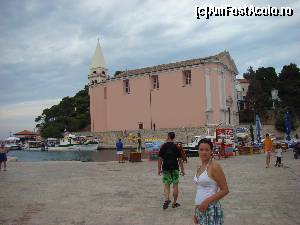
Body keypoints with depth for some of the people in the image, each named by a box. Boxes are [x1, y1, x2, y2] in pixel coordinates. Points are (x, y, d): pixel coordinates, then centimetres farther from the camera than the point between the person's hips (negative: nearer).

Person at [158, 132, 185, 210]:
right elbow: (180, 159, -2)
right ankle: (174, 203, 15)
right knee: (175, 185, 9)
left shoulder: (163, 146, -2)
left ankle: (167, 199, -14)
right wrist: (182, 169, 6)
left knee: (166, 184, 8)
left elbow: (160, 158, -2)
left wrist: (159, 169, 6)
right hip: (175, 168, 0)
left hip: (166, 168, 0)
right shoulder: (176, 147, -3)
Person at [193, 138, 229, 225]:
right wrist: (196, 212, 16)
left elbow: (225, 190, -12)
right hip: (200, 209, 7)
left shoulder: (214, 166, -11)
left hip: (211, 209, -7)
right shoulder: (199, 168, 9)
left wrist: (207, 201, -19)